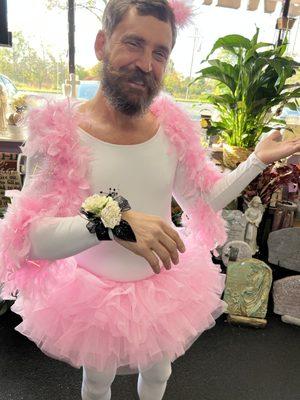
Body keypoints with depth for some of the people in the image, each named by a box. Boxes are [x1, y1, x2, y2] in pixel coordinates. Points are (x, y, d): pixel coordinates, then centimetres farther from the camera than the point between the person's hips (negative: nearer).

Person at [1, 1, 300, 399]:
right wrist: (109, 219, -44)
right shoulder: (60, 133, -21)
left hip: (165, 289, 3)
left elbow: (203, 202, 0)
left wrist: (258, 159, -5)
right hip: (95, 296, -2)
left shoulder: (173, 128, -10)